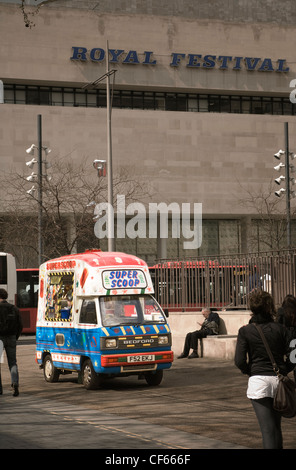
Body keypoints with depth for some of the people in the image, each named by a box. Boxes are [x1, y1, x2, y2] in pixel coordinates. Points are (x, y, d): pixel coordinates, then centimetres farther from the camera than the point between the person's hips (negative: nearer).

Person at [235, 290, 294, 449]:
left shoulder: (245, 331, -2)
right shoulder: (280, 329, 2)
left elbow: (239, 361, -8)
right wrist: (282, 370, 13)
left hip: (258, 382, -3)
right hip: (279, 381, 3)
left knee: (267, 428, -6)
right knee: (276, 425, 19)